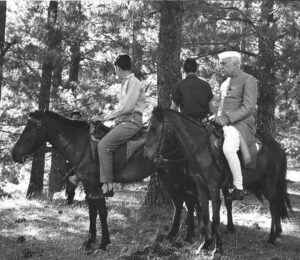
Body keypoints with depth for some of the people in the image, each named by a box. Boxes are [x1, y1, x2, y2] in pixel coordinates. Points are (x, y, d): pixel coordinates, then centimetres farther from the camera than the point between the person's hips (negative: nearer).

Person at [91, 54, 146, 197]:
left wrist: (105, 117, -12)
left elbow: (126, 107, -18)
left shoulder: (133, 83, -8)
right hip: (123, 122, 10)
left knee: (103, 145, -26)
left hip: (131, 121, -10)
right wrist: (105, 117, 13)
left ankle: (107, 186, -30)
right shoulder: (125, 84, 23)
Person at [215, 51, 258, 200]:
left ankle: (238, 188, -23)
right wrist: (218, 118, 10)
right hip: (224, 122, 9)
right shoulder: (225, 83, 21)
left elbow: (248, 108, -14)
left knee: (228, 149, -33)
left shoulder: (248, 80, -4)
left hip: (240, 124, -9)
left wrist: (227, 119, -20)